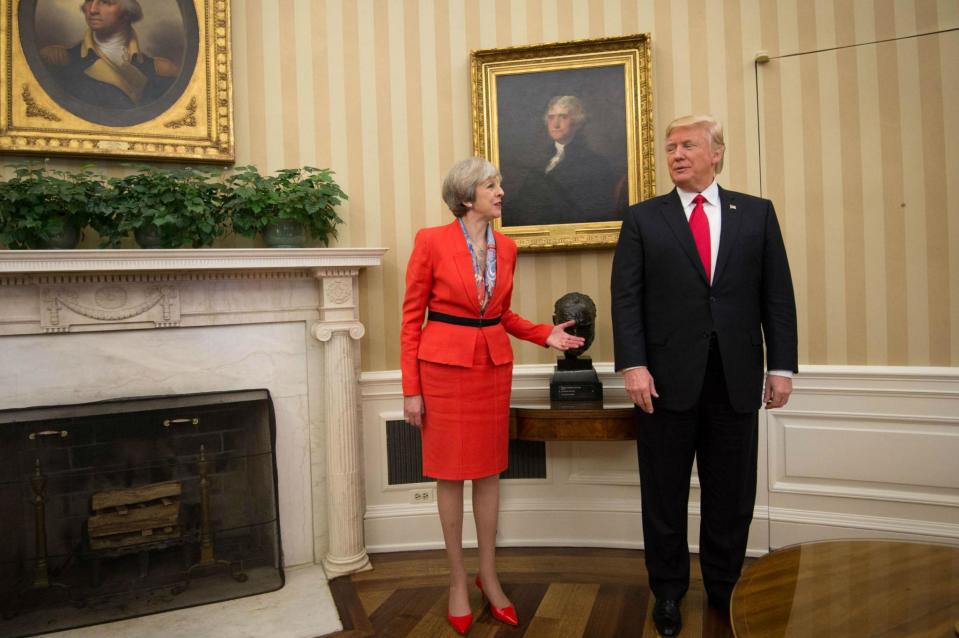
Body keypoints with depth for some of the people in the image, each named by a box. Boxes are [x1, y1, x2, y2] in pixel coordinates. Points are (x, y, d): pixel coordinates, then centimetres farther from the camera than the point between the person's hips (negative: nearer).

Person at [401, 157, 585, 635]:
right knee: (449, 473, 6)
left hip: (493, 366, 5)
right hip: (444, 365, -4)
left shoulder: (506, 248, 6)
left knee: (488, 471, 12)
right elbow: (412, 317, -6)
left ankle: (488, 575, 28)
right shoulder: (431, 241, -8)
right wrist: (411, 389, -9)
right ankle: (457, 579, 24)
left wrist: (545, 334, 0)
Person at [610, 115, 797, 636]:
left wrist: (782, 365, 0)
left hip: (737, 378, 2)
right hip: (667, 377, -1)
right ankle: (668, 590, 28)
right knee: (664, 495, 10)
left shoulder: (757, 213, 9)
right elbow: (626, 297, -3)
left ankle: (723, 587, 33)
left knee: (732, 495, 12)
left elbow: (777, 295, 6)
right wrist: (633, 365, -12)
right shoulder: (642, 218, 5)